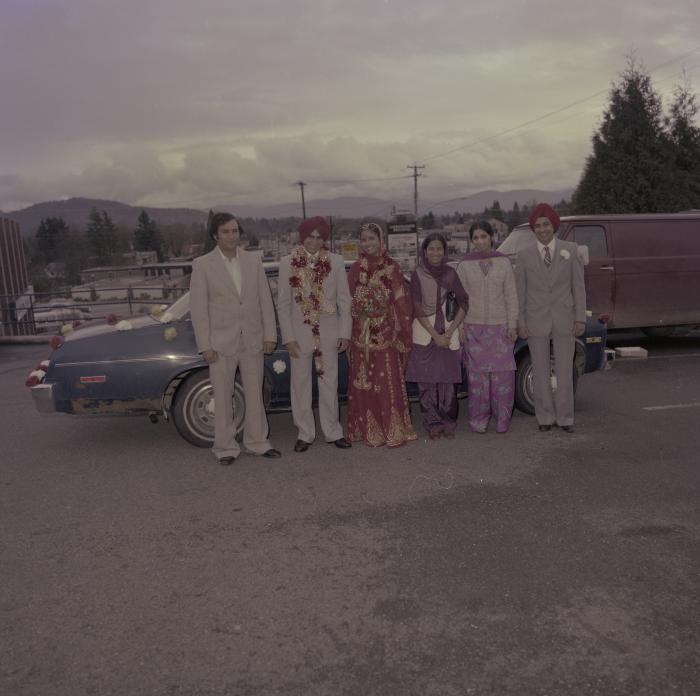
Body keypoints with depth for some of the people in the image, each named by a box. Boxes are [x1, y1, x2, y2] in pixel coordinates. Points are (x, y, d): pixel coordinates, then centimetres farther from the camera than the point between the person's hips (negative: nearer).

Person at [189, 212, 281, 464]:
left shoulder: (254, 260, 3)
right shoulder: (202, 265, -5)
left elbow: (265, 299, 5)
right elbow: (198, 308, -5)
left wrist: (270, 334, 1)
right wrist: (205, 346, -9)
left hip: (252, 340, 3)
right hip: (221, 342, -2)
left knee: (255, 395, 13)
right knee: (222, 398, 7)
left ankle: (257, 442, 27)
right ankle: (225, 448, 21)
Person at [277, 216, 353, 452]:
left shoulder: (336, 262, -1)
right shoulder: (287, 263, -3)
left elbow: (344, 300, 2)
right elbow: (283, 303, -2)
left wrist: (344, 333, -2)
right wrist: (289, 337, -6)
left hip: (328, 333, 1)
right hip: (300, 333, 0)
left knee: (329, 383, 10)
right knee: (301, 384, 8)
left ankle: (333, 431, 24)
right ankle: (305, 433, 22)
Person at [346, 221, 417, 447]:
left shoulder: (391, 267, 0)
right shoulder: (355, 269, 8)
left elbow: (402, 300, -2)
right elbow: (349, 302, 8)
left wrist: (401, 331, -8)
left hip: (386, 334, -2)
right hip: (361, 335, 3)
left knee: (389, 382, -1)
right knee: (363, 383, 5)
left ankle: (393, 430, 9)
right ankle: (368, 429, 17)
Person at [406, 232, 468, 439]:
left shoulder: (451, 273, 4)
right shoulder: (418, 275, -1)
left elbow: (464, 304, 4)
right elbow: (417, 309, -4)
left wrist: (449, 332, -5)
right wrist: (436, 336, -9)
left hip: (448, 332, 1)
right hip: (424, 334, -1)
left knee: (448, 380, -1)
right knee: (427, 381, -1)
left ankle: (448, 423, 13)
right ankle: (433, 424, 11)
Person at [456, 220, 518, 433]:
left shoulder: (503, 262, 4)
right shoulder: (464, 265, 3)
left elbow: (511, 296, 5)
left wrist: (512, 324, 0)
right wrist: (460, 327, -1)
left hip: (500, 326, 1)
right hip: (474, 327, 0)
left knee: (503, 373, -2)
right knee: (477, 373, -1)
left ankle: (502, 419, 12)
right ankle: (478, 419, 11)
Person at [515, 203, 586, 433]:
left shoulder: (570, 250, 1)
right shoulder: (524, 255, 1)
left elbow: (578, 286, 1)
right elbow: (519, 291, 1)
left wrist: (580, 318, -4)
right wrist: (520, 323, -3)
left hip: (564, 319, 0)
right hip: (536, 320, 0)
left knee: (564, 370, 5)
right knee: (541, 371, 6)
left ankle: (564, 417, 16)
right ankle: (545, 417, 18)